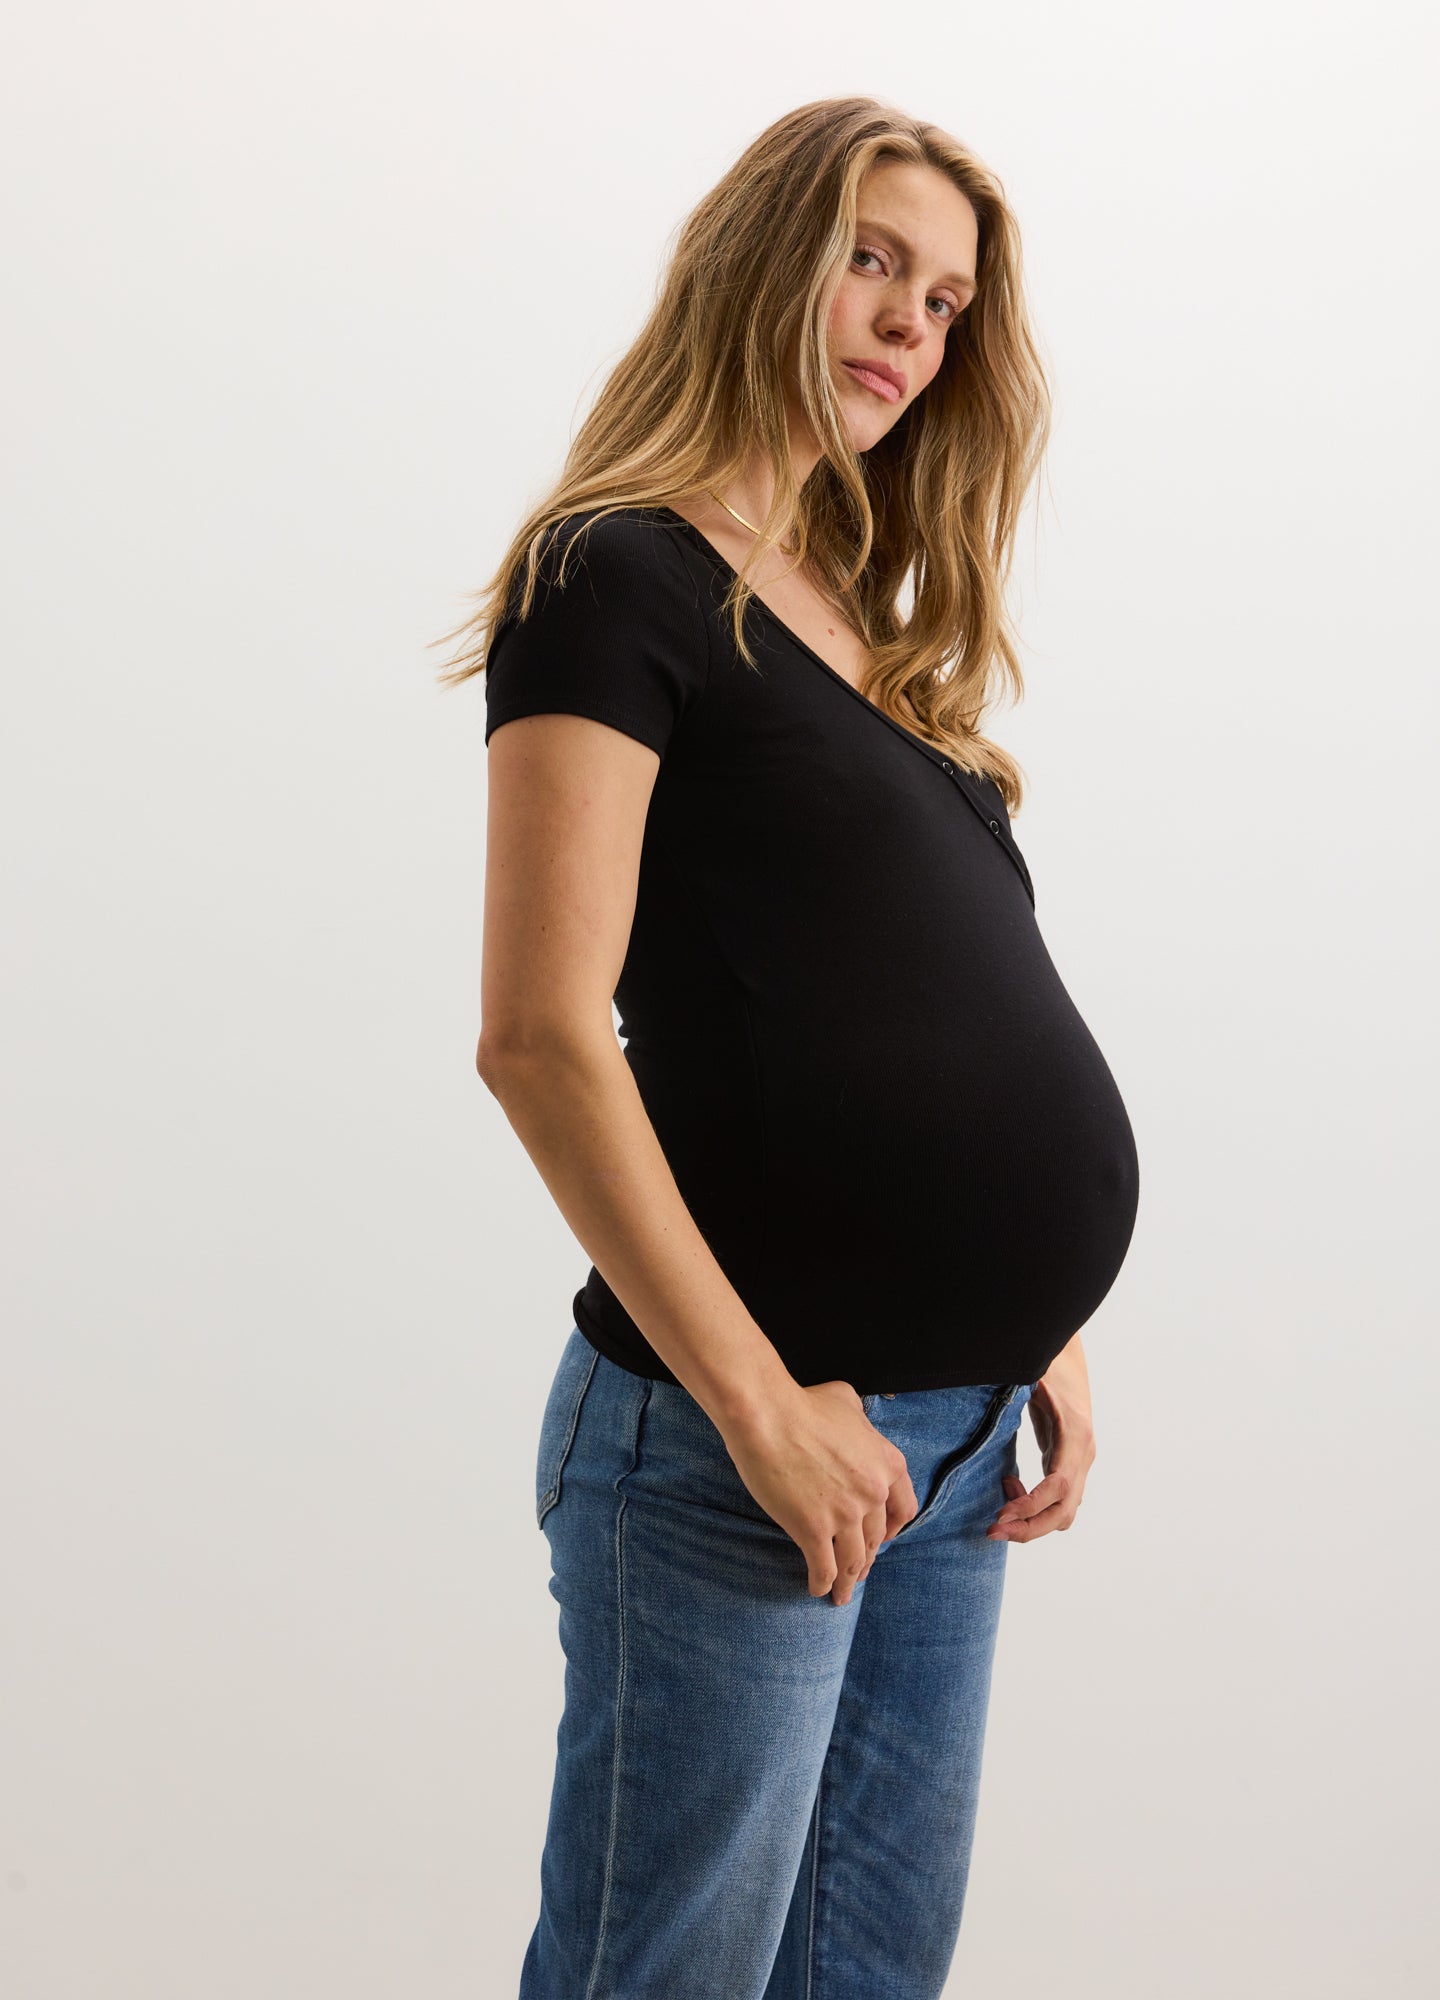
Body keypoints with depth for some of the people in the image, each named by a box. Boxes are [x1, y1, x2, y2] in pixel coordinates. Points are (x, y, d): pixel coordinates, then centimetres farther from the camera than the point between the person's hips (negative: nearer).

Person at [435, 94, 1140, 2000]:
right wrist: (758, 1402, -18)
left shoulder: (863, 621, 17)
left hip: (953, 1422, 8)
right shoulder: (619, 577, -8)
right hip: (740, 1434, -8)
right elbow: (542, 1036, -17)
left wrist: (1044, 1331, 9)